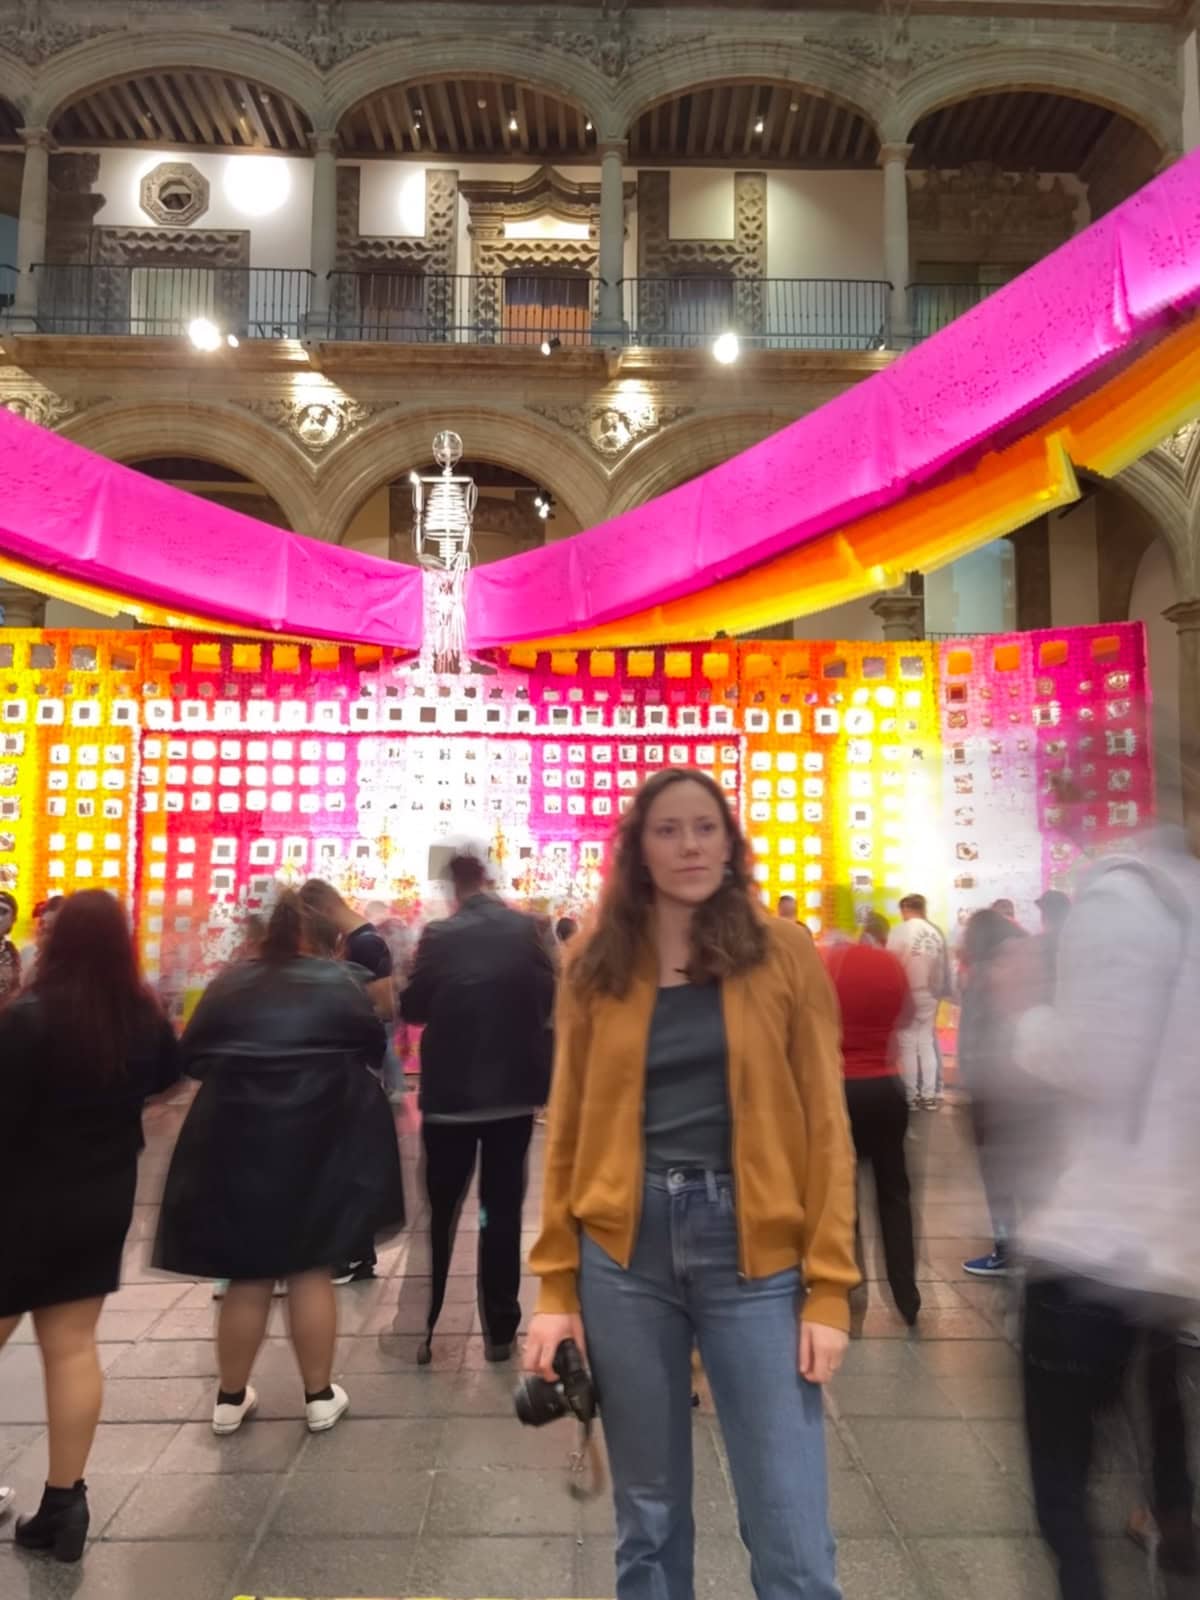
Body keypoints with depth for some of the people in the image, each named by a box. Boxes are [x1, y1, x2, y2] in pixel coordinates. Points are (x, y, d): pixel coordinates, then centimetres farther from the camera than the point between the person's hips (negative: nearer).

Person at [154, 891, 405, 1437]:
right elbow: (373, 1047, 1)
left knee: (247, 1275, 14)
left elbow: (191, 1058, 3)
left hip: (236, 1145, 1)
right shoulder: (336, 982, -3)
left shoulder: (227, 985, -1)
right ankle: (319, 1396, 20)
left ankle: (231, 1399, 27)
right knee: (311, 1271, 11)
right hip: (318, 1144, -1)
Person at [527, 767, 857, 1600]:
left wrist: (828, 1288, -6)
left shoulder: (784, 953, -1)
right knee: (648, 1520, 16)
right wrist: (557, 1286, 3)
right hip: (624, 1249, 2)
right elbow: (567, 1131, 5)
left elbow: (825, 1126, -1)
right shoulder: (597, 967, 3)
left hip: (753, 1249, -1)